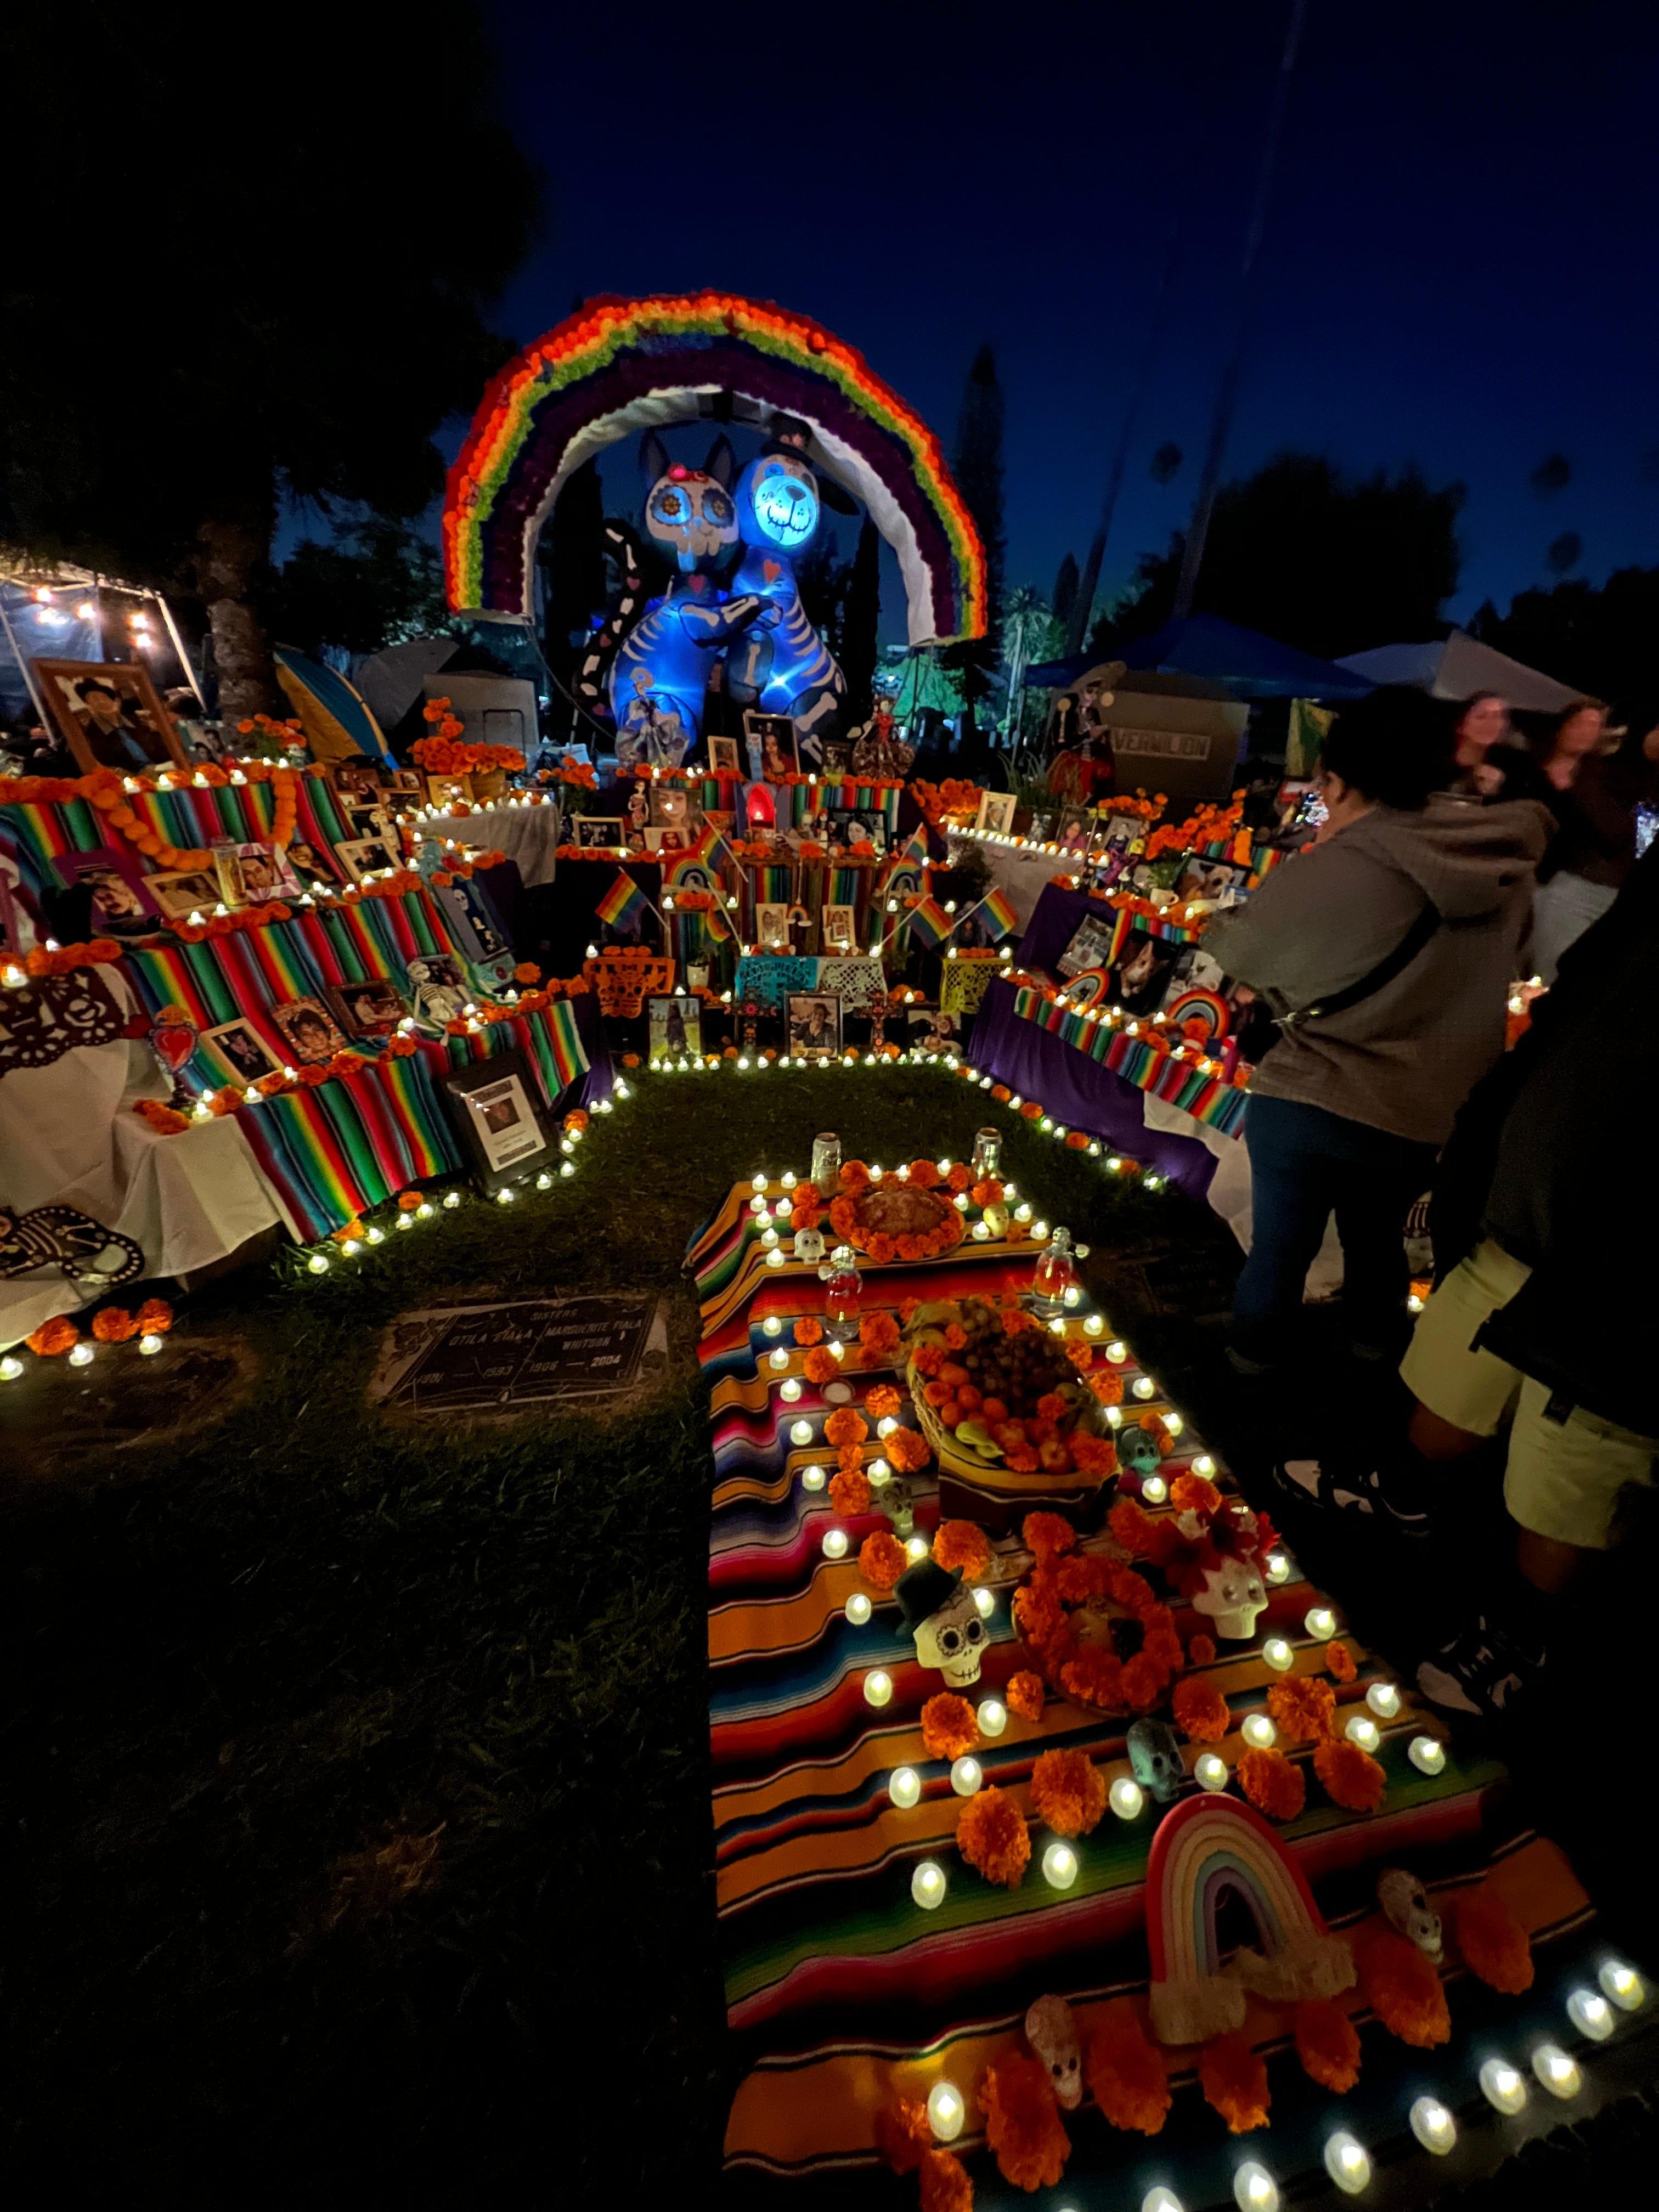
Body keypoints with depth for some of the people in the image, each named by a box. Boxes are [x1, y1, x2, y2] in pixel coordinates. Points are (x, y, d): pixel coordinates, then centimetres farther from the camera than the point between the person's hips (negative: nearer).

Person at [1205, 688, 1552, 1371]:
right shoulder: (1503, 857, -3)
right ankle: (1373, 1341, 50)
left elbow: (1226, 947, -6)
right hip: (1422, 1117, 5)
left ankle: (1253, 1354, 35)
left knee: (1280, 1245, 14)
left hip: (1305, 1104, -4)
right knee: (1377, 1236, 27)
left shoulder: (1323, 875, -19)